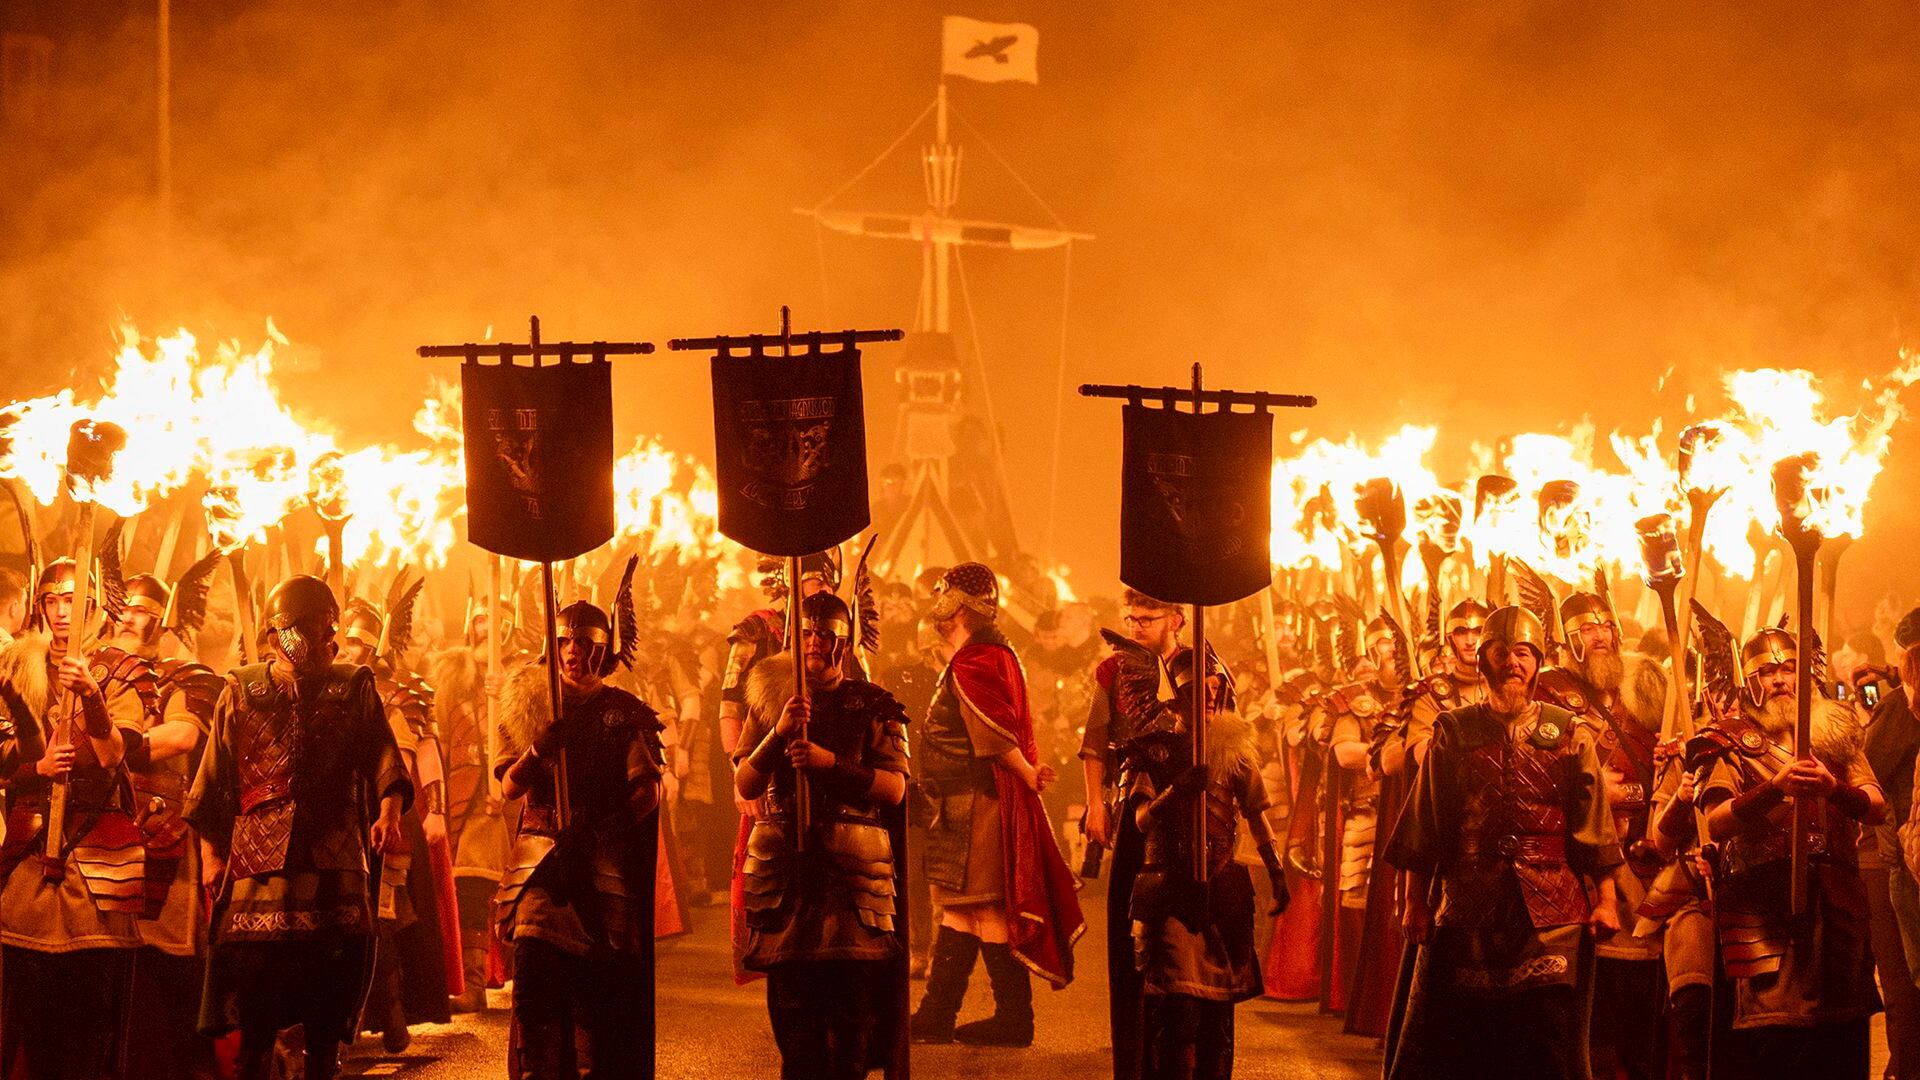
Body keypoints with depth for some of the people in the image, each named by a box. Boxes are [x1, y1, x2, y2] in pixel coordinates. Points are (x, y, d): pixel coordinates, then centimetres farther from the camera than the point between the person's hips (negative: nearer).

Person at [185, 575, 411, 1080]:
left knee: (327, 1019, 1)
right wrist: (210, 853, 6)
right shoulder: (241, 691, 11)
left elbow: (383, 758, -2)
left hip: (335, 863, 0)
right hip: (259, 862, 0)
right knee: (256, 1019, -3)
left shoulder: (354, 688, 10)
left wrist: (389, 810, -21)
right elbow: (214, 782, 12)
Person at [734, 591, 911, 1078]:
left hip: (854, 870, -2)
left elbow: (894, 787, -2)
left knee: (854, 999, -6)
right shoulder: (770, 698, 14)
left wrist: (830, 762, -14)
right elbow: (745, 784, 6)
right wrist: (778, 734, -10)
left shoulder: (874, 705, 8)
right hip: (786, 864, 2)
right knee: (791, 997, -2)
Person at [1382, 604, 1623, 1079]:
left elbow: (1593, 824, 5)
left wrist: (1605, 899, -3)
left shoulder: (1570, 733, 6)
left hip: (1551, 916, -1)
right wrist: (1416, 902, 4)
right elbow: (1425, 825, 9)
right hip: (1468, 912, 1)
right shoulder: (1454, 732, 8)